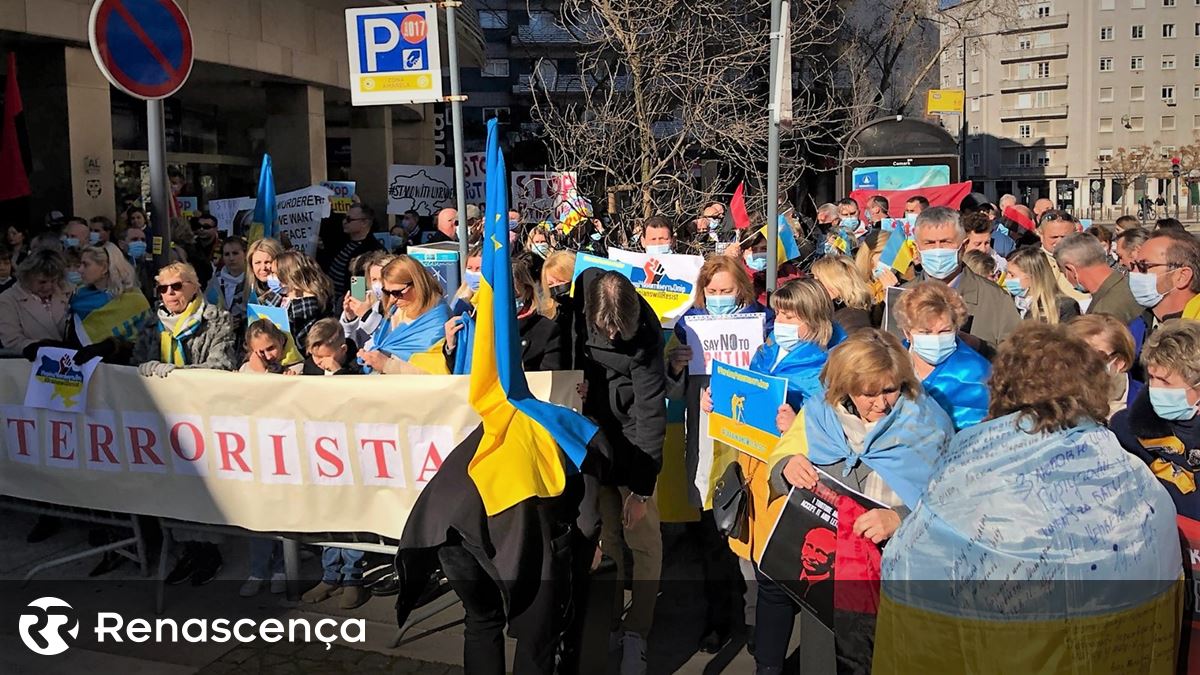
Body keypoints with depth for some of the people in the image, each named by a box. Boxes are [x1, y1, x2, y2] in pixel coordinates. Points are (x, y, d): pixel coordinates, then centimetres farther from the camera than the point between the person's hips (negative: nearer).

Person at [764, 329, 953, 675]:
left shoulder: (925, 422, -2)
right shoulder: (820, 411, 6)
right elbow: (778, 465, 9)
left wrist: (899, 518, -28)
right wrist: (788, 468, -15)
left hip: (890, 550, -3)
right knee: (772, 572, -17)